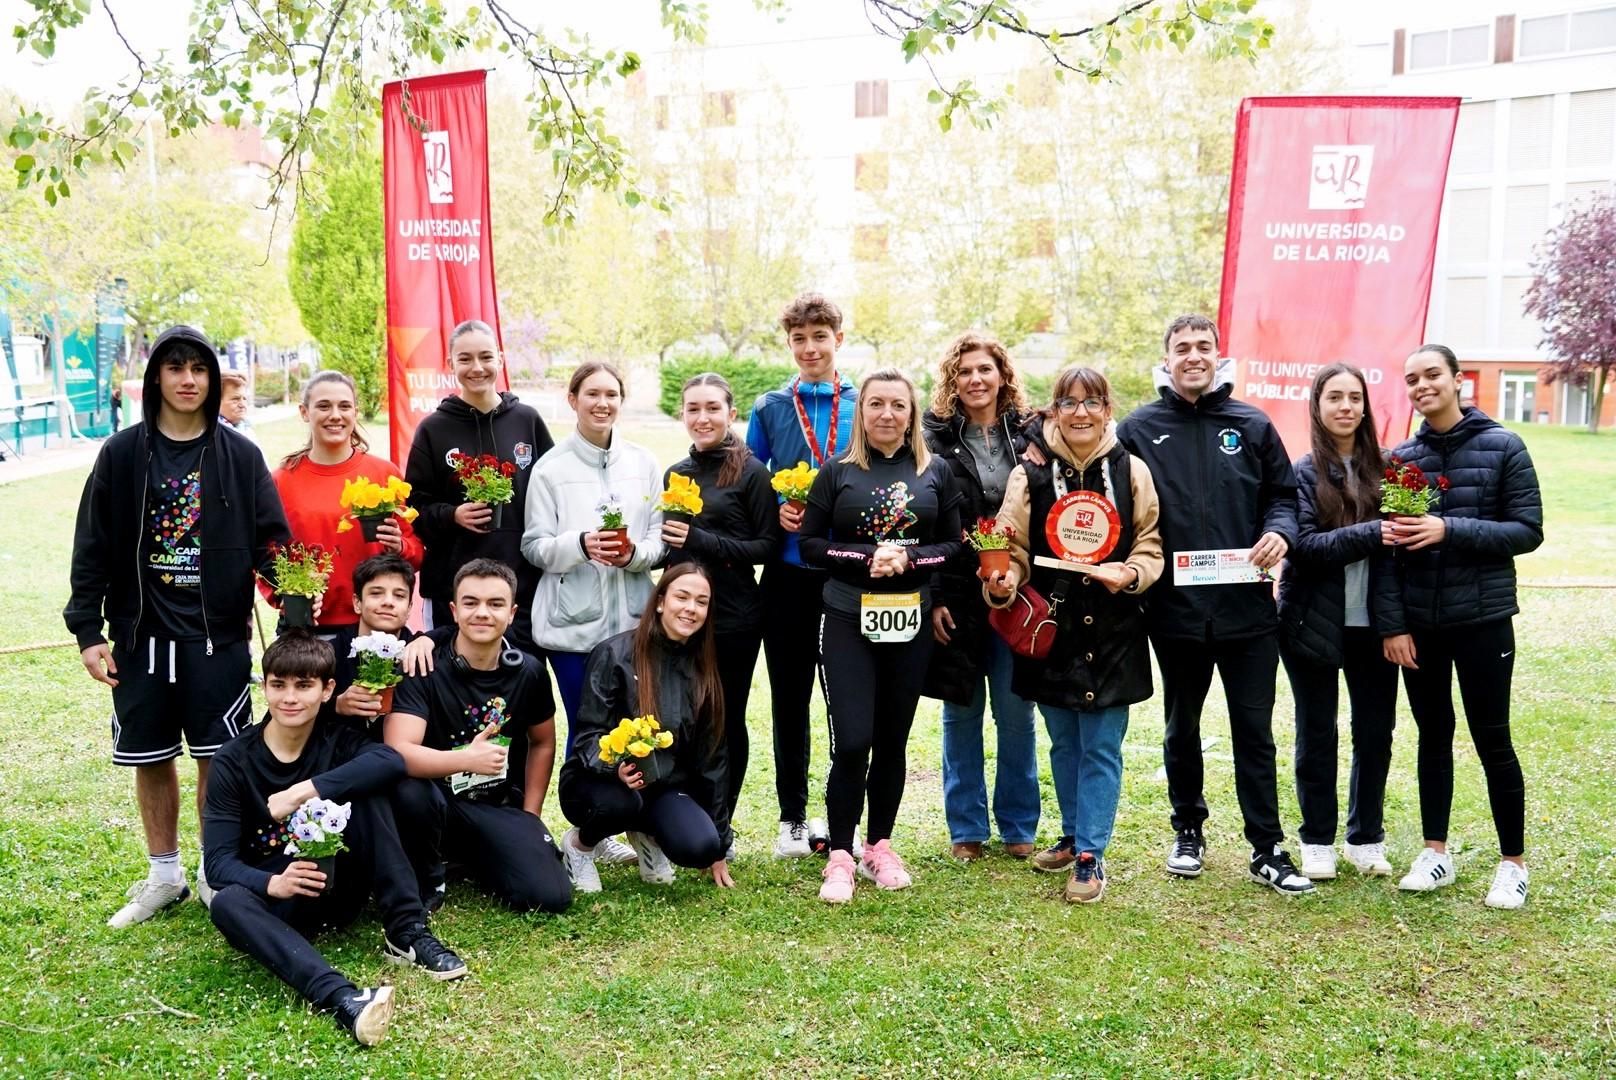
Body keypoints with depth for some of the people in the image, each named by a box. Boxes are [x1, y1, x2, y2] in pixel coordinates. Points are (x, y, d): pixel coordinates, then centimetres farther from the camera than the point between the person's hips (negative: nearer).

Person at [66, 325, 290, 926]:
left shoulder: (239, 456, 1)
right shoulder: (122, 454, 2)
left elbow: (272, 542, -1)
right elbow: (92, 548, 4)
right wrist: (87, 630, -1)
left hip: (218, 634, -1)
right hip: (141, 634, 1)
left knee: (218, 758, 3)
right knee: (151, 759, 11)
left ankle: (216, 874, 19)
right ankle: (164, 876, 26)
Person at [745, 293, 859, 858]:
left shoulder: (863, 406, 4)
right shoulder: (770, 407, 6)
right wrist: (776, 510, -11)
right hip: (788, 571, 1)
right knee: (789, 695, 8)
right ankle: (793, 816, 20)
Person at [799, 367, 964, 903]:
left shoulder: (936, 472, 6)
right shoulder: (837, 472, 2)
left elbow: (955, 544, 6)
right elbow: (810, 542, 0)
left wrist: (909, 558, -12)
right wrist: (867, 556, -15)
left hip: (910, 622, 2)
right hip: (847, 620, -2)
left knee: (893, 740, 9)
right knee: (851, 741, -9)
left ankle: (880, 847, 24)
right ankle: (840, 858, 4)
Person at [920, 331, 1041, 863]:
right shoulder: (935, 435, 0)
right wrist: (931, 598, -8)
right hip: (956, 595, -1)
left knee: (1016, 714, 6)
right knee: (961, 714, 8)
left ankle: (1019, 827, 21)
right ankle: (966, 829, 20)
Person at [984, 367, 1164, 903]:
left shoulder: (1132, 471, -1)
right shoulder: (1031, 474, -1)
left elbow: (1151, 547, 3)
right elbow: (1014, 549, -2)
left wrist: (1130, 574, -17)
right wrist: (1001, 583, -22)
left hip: (1112, 632, -1)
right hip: (1051, 630, 1)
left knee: (1101, 748, 1)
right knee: (1063, 743, 15)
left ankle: (1090, 854, 9)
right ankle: (1075, 836, 32)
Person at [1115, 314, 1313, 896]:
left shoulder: (1251, 426, 6)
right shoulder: (1139, 429, 3)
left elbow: (1282, 494, 10)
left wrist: (1279, 531, -10)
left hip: (1247, 607, 0)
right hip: (1175, 610, 0)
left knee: (1255, 731, 5)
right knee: (1182, 728, 15)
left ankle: (1267, 849, 14)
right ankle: (1188, 831, 32)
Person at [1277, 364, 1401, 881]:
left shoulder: (1380, 467, 3)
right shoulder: (1303, 472, -5)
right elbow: (1304, 545, -16)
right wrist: (1371, 534, -25)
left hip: (1372, 623, 3)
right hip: (1315, 622, -3)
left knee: (1375, 732, 10)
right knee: (1317, 735, 9)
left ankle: (1366, 837, 26)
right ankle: (1317, 842, 22)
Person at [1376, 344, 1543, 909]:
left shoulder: (1502, 447, -3)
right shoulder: (1400, 457, 4)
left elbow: (1528, 531, -8)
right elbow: (1384, 547, 1)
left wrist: (1450, 530, -20)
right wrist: (1391, 623, -6)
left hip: (1482, 619, -3)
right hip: (1417, 623, 3)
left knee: (1492, 739, 4)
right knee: (1433, 734, 12)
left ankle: (1513, 861, 18)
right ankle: (1435, 852, 24)